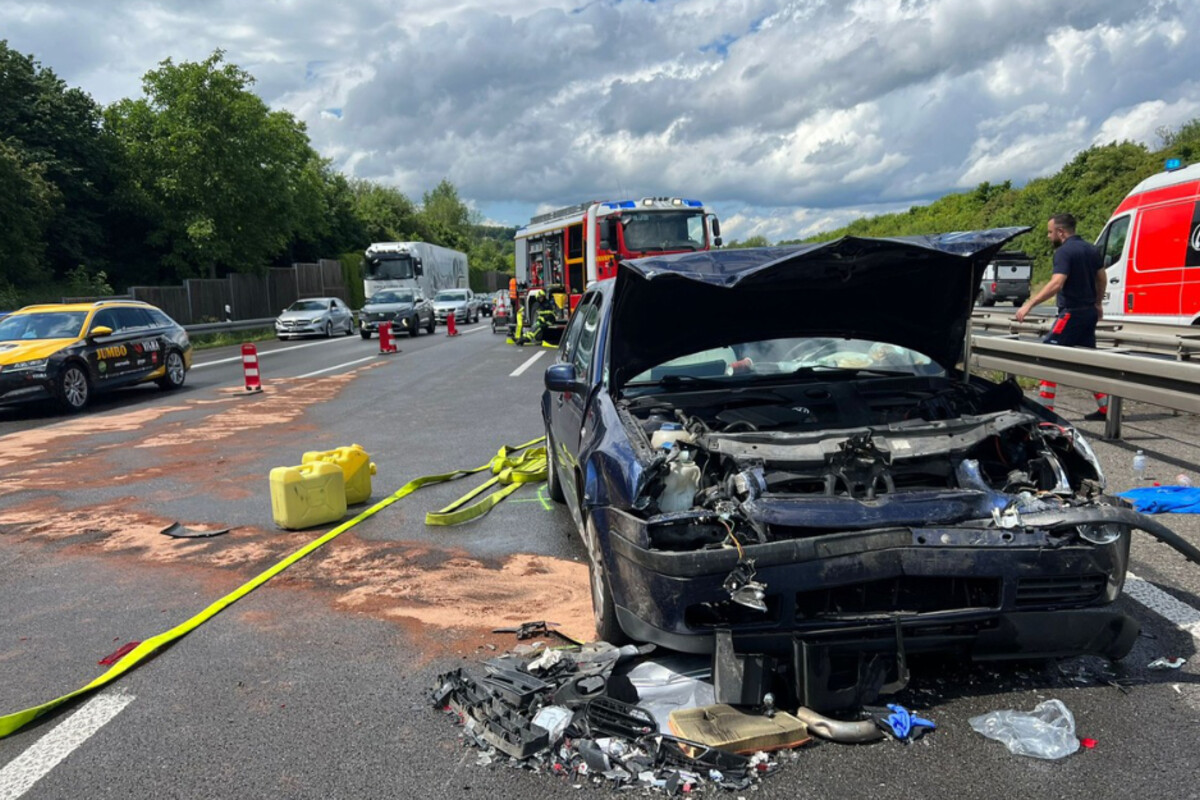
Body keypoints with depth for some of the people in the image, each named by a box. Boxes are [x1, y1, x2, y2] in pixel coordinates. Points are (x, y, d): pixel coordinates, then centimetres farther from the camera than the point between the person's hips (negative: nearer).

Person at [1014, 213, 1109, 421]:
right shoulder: (1090, 249, 12)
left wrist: (1029, 304, -31)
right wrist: (1098, 303, 33)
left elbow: (1056, 283, -28)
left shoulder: (1064, 252, -15)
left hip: (1071, 312, -9)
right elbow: (1102, 278, 20)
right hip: (1089, 312, 9)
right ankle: (1104, 408, 19)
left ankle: (1046, 409, -8)